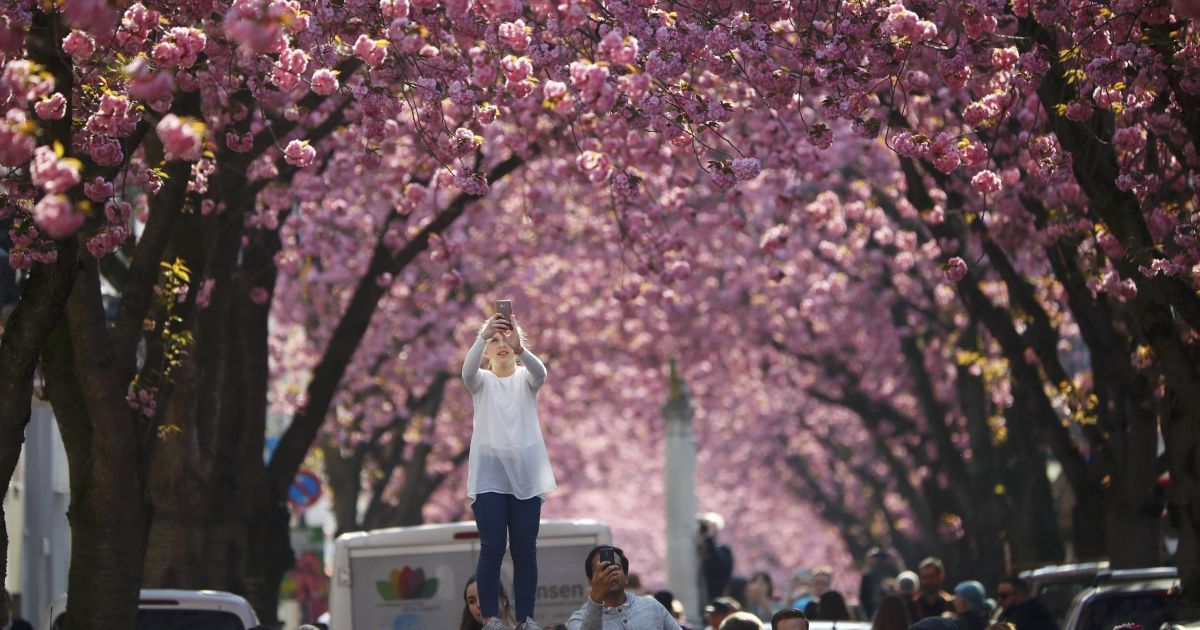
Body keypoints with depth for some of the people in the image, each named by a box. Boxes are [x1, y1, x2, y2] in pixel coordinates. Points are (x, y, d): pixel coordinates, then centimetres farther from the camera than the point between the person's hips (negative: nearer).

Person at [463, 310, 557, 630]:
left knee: (525, 550, 2)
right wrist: (482, 336, -36)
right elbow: (467, 370, -18)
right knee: (492, 549, -6)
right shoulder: (482, 382, 7)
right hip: (488, 475, -1)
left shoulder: (525, 379, 8)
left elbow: (540, 373, -17)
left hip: (525, 474, 1)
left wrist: (521, 348, -39)